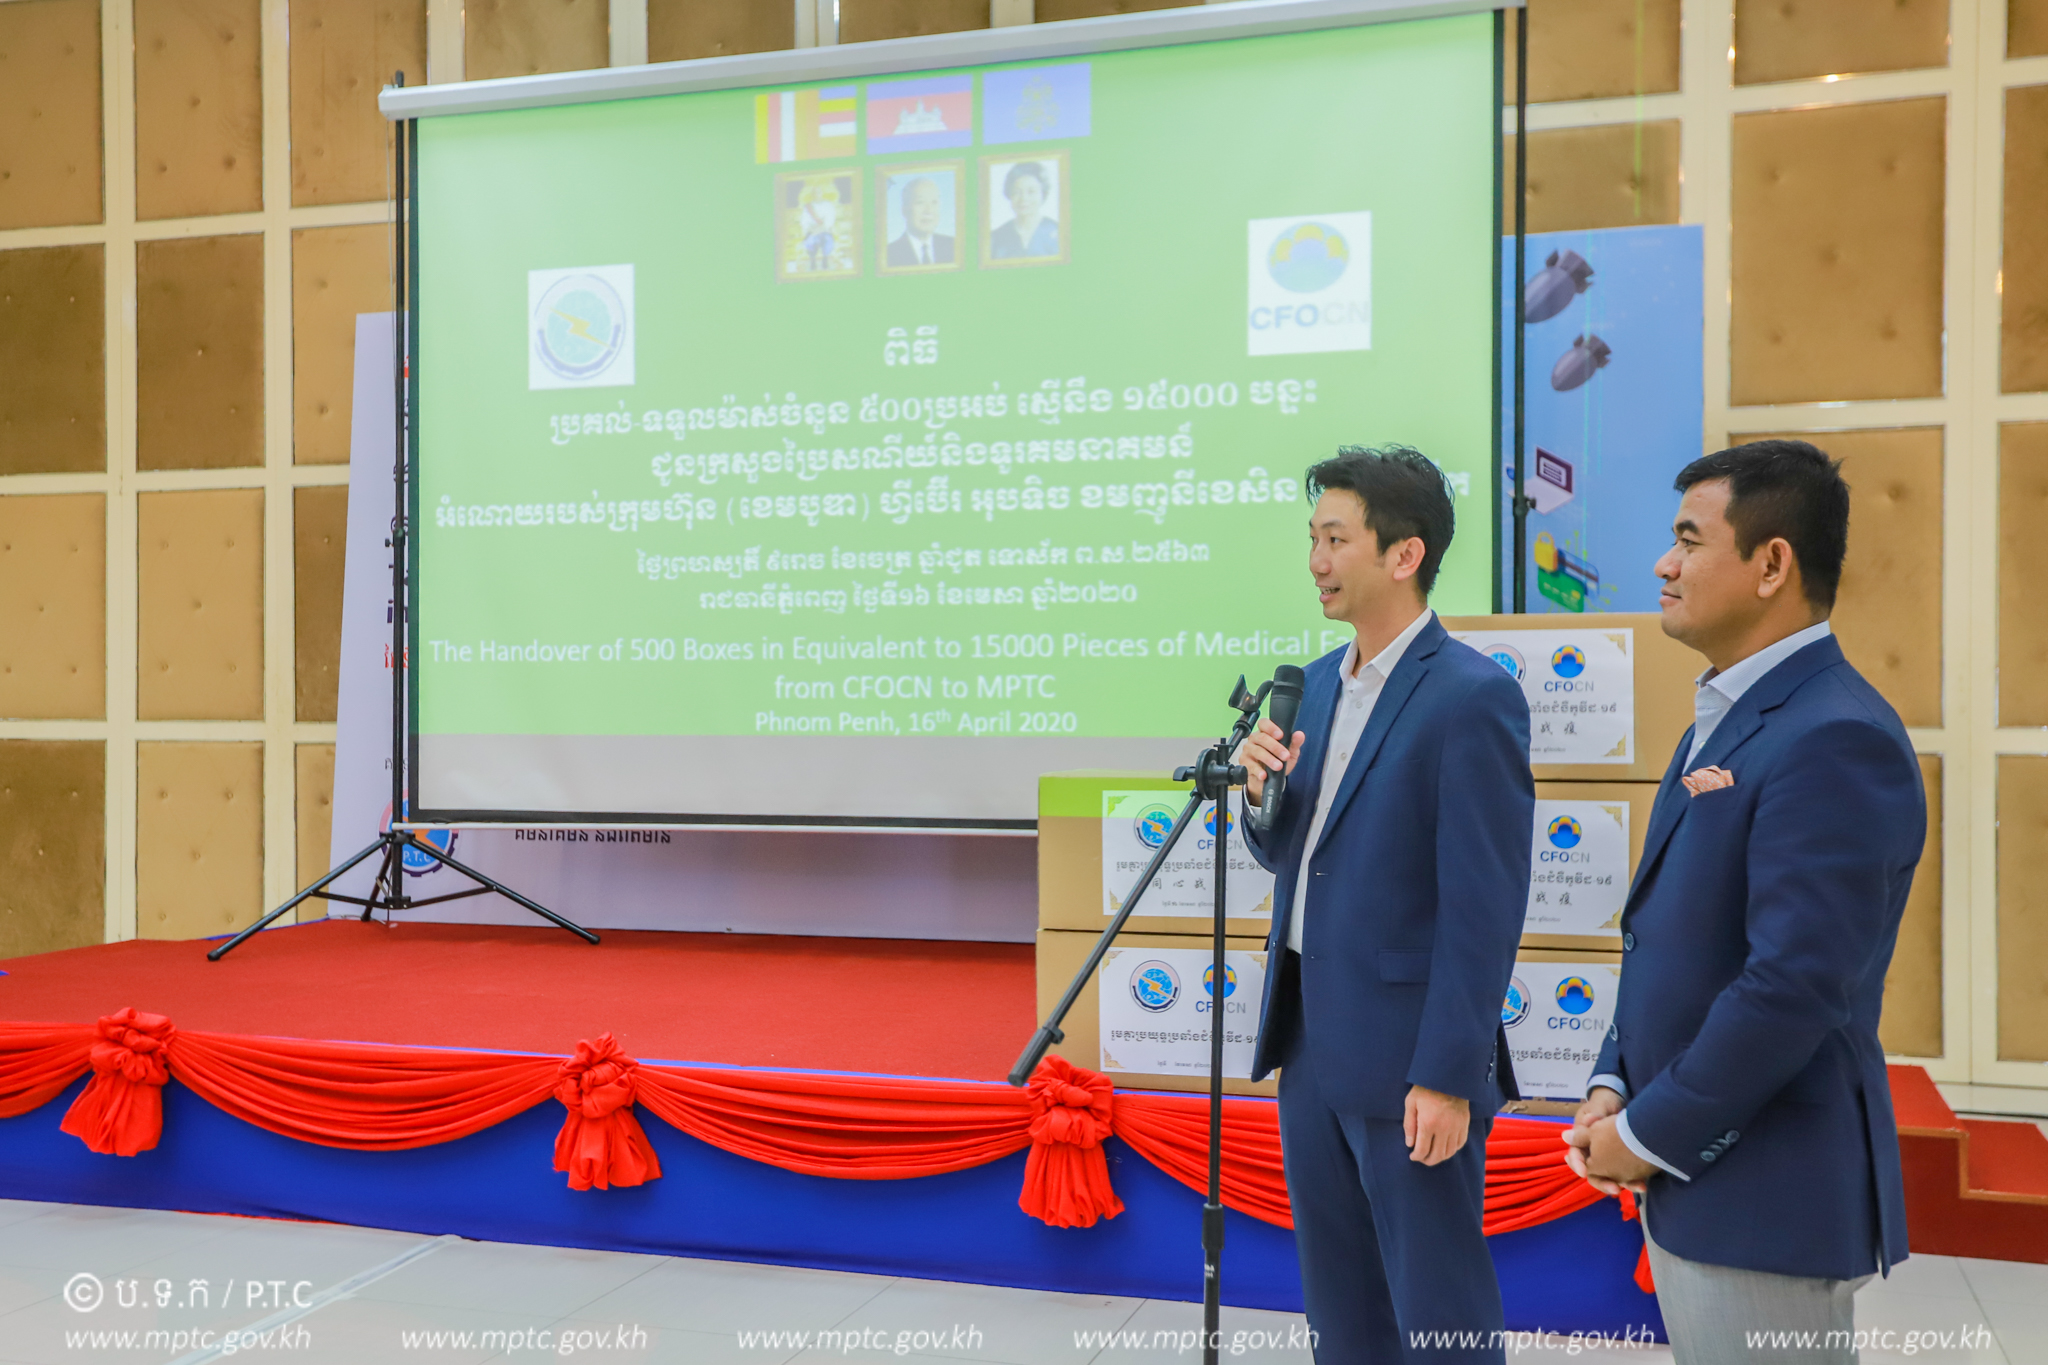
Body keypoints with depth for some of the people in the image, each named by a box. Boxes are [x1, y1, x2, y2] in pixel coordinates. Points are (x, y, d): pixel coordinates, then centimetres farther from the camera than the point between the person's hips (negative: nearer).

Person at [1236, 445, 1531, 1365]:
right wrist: (1263, 794, -6)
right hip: (1309, 1039, 8)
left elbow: (1485, 909, -17)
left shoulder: (1474, 697, -15)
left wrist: (1447, 1078, -18)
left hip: (1406, 1055, -7)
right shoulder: (1318, 683, 10)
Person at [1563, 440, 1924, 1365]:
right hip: (1689, 1177, 9)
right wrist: (1615, 1089, 4)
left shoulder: (1836, 740, -20)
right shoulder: (1725, 716, 12)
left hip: (1766, 1193, -9)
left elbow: (1796, 983, -25)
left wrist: (1647, 1136, -16)